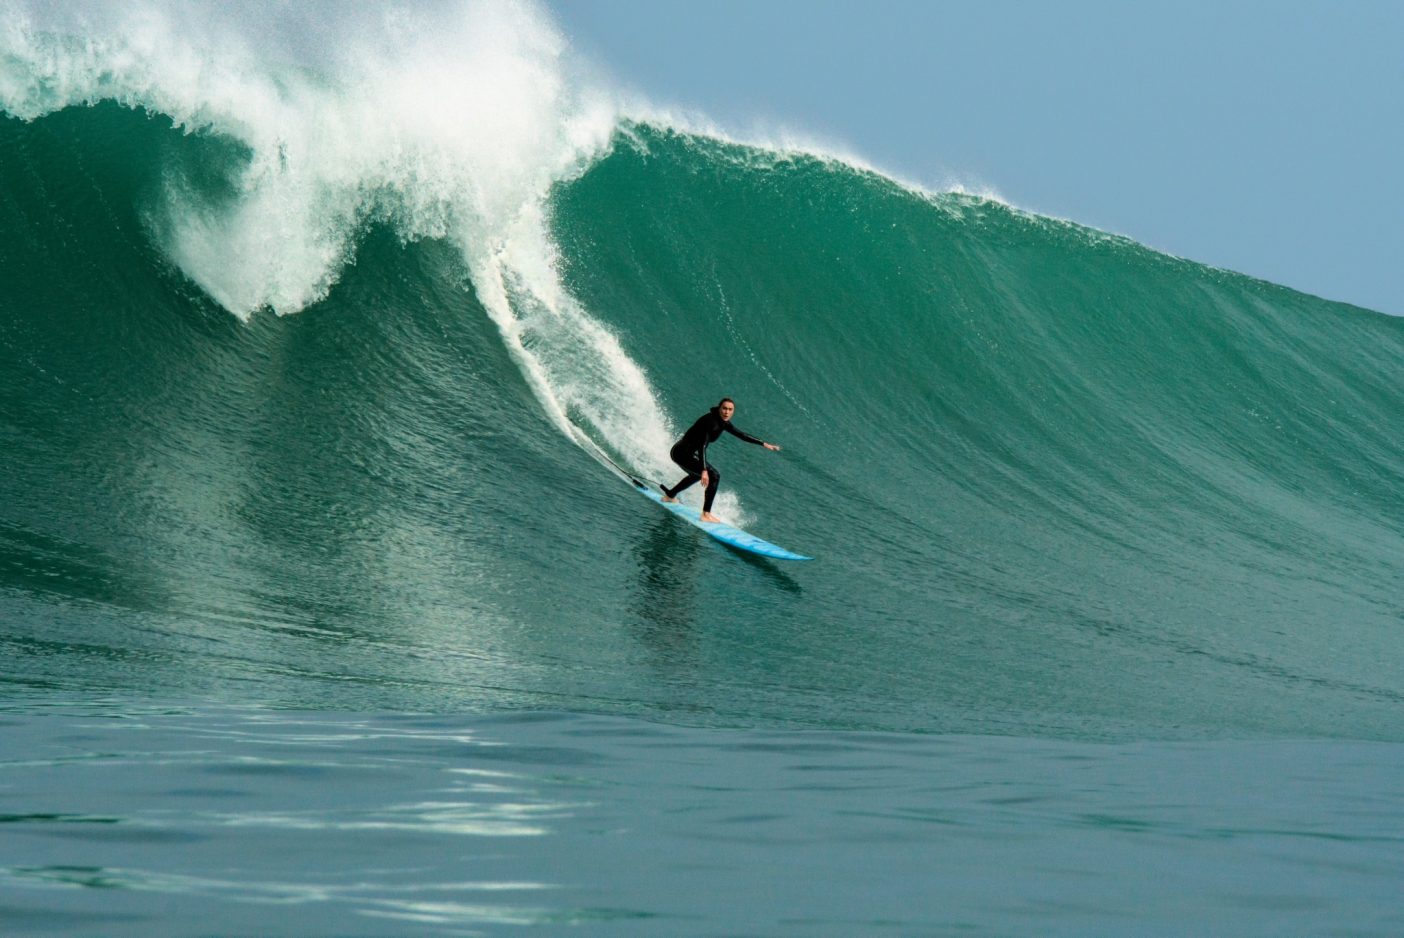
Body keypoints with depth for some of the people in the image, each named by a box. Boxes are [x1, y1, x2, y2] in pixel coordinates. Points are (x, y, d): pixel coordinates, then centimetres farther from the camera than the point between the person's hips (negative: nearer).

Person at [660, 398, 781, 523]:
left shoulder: (723, 422, 3)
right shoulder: (710, 421, -25)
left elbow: (741, 434, 15)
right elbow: (702, 445, -34)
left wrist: (764, 444, 16)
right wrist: (704, 470, -43)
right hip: (683, 452, -10)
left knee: (697, 474, 37)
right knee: (714, 476, -19)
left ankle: (670, 495, 56)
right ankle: (706, 514, -17)